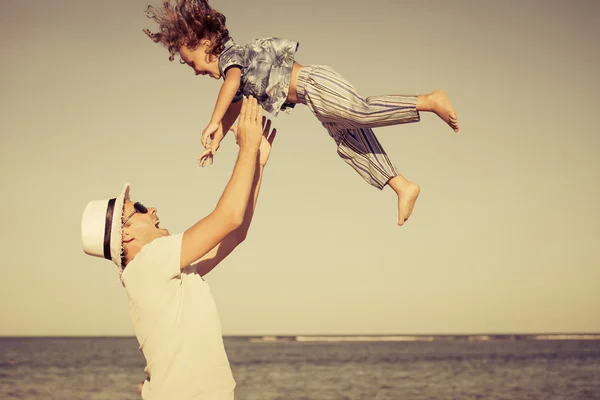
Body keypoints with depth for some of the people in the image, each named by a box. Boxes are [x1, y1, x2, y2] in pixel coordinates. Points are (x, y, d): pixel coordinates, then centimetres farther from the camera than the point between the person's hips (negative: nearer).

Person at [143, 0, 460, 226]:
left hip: (313, 84, -10)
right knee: (350, 145, 4)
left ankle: (429, 100, -27)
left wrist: (213, 124, -30)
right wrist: (216, 142, 37)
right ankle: (403, 187, -1)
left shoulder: (229, 54, -3)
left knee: (363, 111, -26)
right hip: (318, 97, 10)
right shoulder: (239, 65, 27)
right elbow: (234, 107, 38)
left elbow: (232, 81, -26)